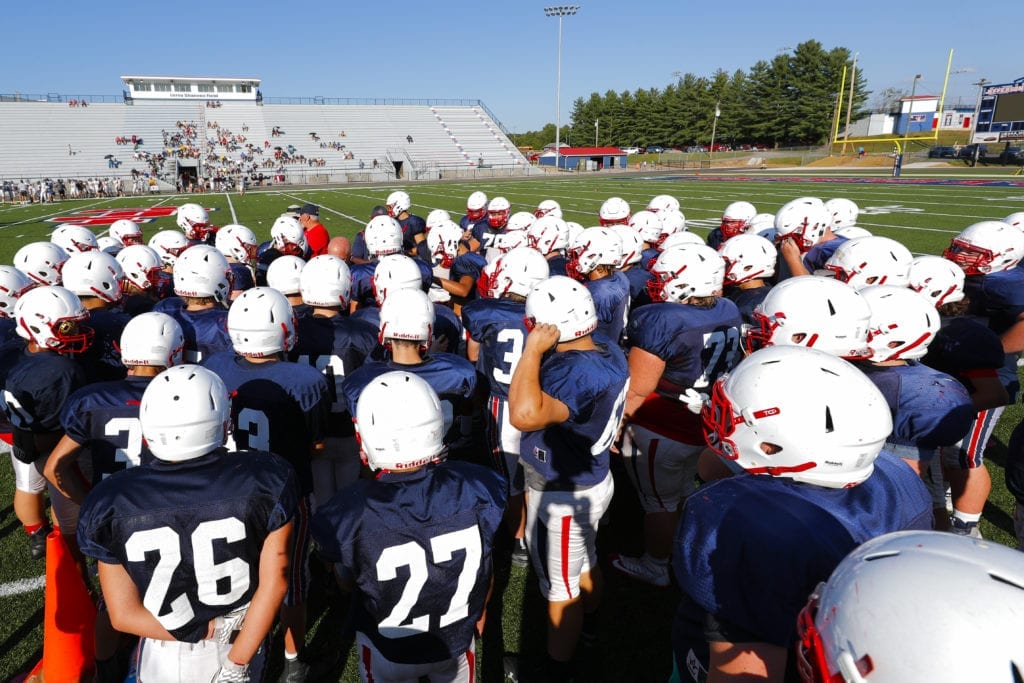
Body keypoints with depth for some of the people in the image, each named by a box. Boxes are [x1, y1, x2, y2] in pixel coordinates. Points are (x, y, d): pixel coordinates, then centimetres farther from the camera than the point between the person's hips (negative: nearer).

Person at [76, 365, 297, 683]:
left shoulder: (114, 503, -20)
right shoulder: (266, 480, -23)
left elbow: (124, 615, -14)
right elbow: (274, 580, -20)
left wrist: (210, 632, -10)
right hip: (244, 645, 0)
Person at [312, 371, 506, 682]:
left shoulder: (352, 511, -33)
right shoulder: (477, 489, -27)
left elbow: (348, 582, -11)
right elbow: (484, 569, -9)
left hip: (388, 652, -1)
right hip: (458, 642, 2)